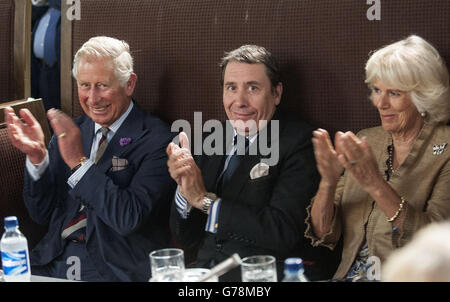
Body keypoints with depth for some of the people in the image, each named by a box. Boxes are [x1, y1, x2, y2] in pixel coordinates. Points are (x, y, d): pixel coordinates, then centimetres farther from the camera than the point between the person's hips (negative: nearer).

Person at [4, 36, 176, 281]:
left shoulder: (157, 140, -7)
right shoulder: (69, 131, 10)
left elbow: (129, 219, -17)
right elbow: (42, 214, 8)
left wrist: (79, 161, -18)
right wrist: (37, 156, -7)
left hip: (114, 270, -4)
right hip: (55, 260, 5)